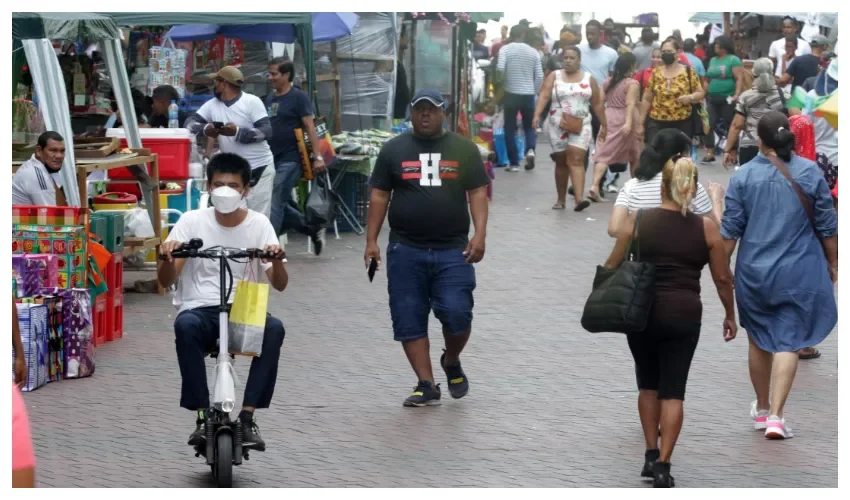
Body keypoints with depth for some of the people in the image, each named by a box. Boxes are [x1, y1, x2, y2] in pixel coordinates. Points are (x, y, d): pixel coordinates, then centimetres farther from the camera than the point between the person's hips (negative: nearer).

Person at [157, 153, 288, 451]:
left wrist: (277, 260, -25)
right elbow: (165, 281, -3)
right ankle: (203, 416, -27)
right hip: (200, 310, -1)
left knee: (274, 329, -32)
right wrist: (168, 257, -25)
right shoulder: (192, 221, 1)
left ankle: (248, 417, -26)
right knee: (185, 325, -37)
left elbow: (279, 284, -2)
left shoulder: (258, 224, 3)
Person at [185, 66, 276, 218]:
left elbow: (266, 131, -16)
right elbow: (190, 122, 1)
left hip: (259, 169, -5)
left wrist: (237, 132, -29)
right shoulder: (212, 105, 6)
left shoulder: (252, 102, -9)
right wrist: (205, 128, -22)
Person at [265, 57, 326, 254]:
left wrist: (318, 156, -17)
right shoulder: (270, 99, 15)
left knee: (276, 203, -10)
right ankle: (311, 228, 25)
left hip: (290, 159, -7)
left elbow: (310, 127, -10)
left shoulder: (298, 97, -5)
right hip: (273, 158, 7)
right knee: (281, 204, 9)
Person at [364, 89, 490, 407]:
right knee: (410, 321, -1)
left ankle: (452, 362, 20)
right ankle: (427, 386, 7)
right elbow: (379, 196, 8)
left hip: (453, 250, -1)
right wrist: (371, 241, 2)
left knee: (457, 315, -10)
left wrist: (479, 234, -10)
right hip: (406, 250, 1)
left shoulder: (464, 149, 6)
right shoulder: (394, 150, 8)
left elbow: (478, 193, 3)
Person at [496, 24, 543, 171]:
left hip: (511, 93, -2)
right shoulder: (533, 52, 5)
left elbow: (500, 69, -18)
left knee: (510, 129, 6)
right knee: (529, 126, 16)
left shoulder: (505, 49, -4)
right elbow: (539, 76, 3)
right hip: (528, 94, 2)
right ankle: (530, 150, -11)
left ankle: (514, 163, 4)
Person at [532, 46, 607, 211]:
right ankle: (561, 199, 18)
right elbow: (544, 95, -10)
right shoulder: (554, 76, 3)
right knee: (561, 162, 9)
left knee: (576, 160, -15)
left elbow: (597, 103, 8)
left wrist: (604, 125, 8)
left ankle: (579, 198, -25)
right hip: (558, 126, 1)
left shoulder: (589, 79, 5)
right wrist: (537, 115, -25)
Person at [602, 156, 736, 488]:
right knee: (673, 390, 3)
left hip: (641, 312, 1)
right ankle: (663, 466, -3)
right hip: (683, 315, -1)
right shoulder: (706, 228, 0)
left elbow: (612, 266, 5)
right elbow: (723, 278, 5)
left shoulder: (637, 221, -1)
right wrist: (730, 315, 19)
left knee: (648, 383, 19)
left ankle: (651, 456, 18)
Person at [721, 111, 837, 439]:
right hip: (799, 273, -1)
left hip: (754, 273, 1)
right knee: (788, 342, 1)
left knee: (759, 340, 17)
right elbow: (827, 226, 0)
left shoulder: (742, 177, -6)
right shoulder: (810, 173, -7)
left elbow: (730, 230, -2)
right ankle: (776, 416, -10)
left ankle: (762, 409, 31)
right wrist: (832, 263, 14)